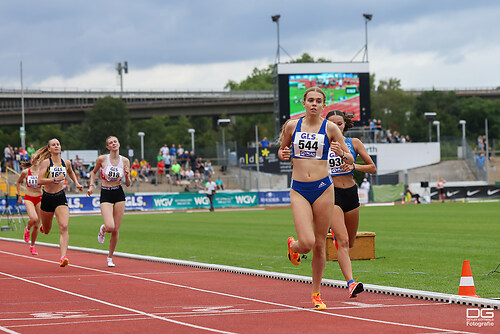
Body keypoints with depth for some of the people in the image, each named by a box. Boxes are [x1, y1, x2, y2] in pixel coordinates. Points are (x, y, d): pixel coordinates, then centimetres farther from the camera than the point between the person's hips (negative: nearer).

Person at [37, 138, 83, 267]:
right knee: (46, 231, 16)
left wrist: (76, 183, 17)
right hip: (47, 198, -1)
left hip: (61, 198, 1)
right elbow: (39, 181, -17)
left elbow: (70, 172, 29)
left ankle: (63, 257, -27)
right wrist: (55, 179, -26)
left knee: (64, 227, -20)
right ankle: (43, 226, 56)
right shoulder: (46, 163, -8)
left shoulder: (66, 163, 4)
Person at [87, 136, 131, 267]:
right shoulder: (102, 159, -5)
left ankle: (110, 257, 21)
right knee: (110, 227, -20)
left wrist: (127, 176, -15)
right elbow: (94, 172, 14)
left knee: (116, 230, 3)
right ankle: (103, 230, 19)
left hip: (119, 194, 2)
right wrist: (91, 186, 2)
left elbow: (128, 184, 5)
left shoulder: (125, 161, 1)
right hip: (106, 195, -2)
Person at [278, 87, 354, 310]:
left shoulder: (330, 128, 0)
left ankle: (316, 294, 21)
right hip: (299, 190, 0)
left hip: (323, 189, 0)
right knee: (306, 243, -16)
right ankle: (292, 245, 23)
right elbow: (282, 150, 19)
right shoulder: (292, 125, 5)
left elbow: (351, 159, 4)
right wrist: (282, 154, -4)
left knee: (320, 245, 5)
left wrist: (341, 153, -18)